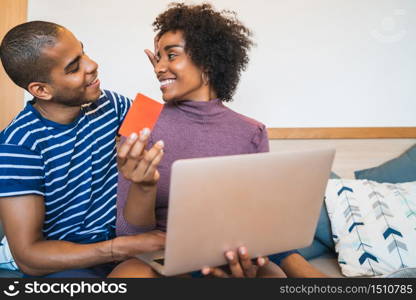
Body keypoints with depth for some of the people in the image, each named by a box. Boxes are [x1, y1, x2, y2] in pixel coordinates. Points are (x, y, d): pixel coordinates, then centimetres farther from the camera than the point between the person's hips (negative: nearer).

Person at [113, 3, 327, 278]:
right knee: (127, 274, -36)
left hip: (236, 258, 2)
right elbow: (129, 234, -6)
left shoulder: (252, 134, 4)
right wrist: (143, 187, -29)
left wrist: (256, 262, -21)